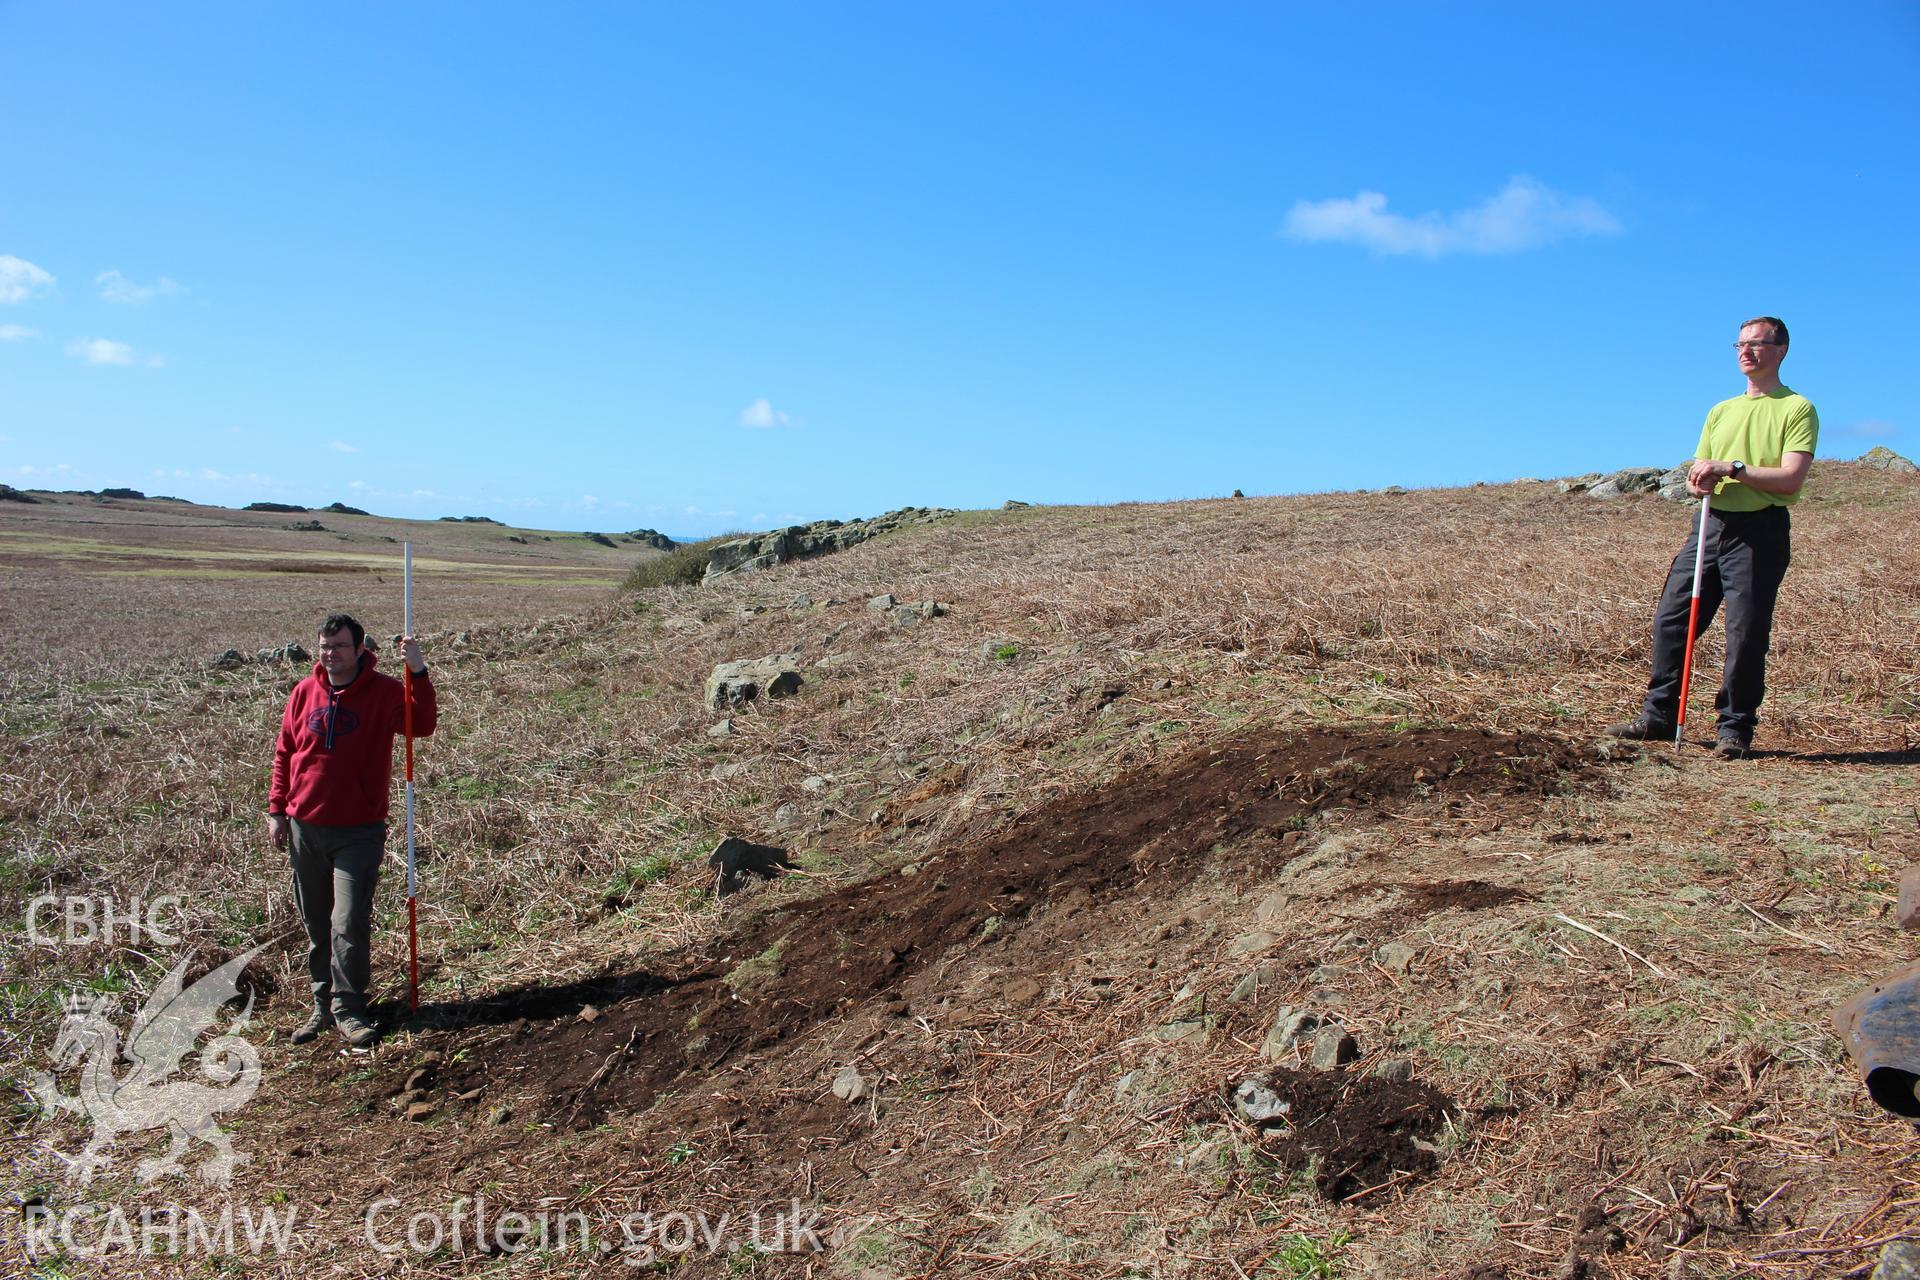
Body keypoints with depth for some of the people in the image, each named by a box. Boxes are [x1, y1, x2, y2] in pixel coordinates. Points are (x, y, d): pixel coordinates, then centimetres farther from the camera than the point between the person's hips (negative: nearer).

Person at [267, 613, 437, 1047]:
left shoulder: (383, 691, -6)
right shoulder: (304, 692, 4)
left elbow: (422, 724, -19)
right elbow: (284, 753, 12)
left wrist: (418, 673, -31)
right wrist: (276, 809, 8)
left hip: (359, 832, -4)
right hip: (305, 829, 4)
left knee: (350, 923, -9)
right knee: (316, 924, 13)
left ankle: (348, 1009, 4)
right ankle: (323, 1005, 26)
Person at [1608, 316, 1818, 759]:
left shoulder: (1797, 409, 0)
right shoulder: (1721, 411, 21)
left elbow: (1791, 478, -12)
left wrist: (1731, 468, -16)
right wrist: (1697, 481, -4)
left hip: (1760, 531, -6)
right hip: (1710, 523, 6)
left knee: (1746, 635, -5)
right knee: (1670, 619, 3)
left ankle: (1735, 730, 3)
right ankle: (1659, 714, 11)